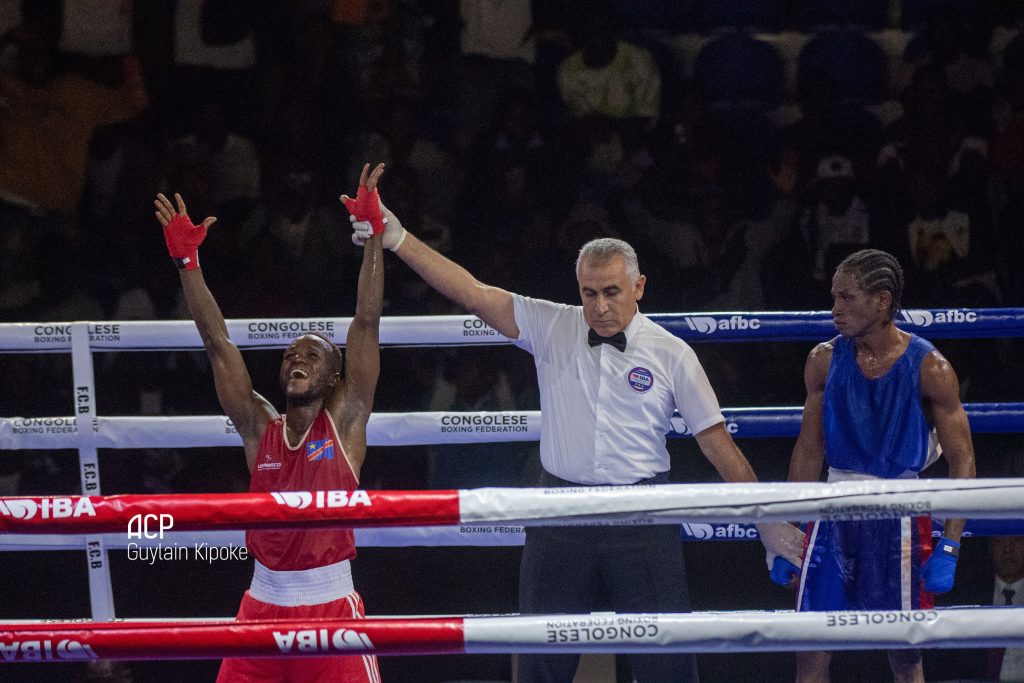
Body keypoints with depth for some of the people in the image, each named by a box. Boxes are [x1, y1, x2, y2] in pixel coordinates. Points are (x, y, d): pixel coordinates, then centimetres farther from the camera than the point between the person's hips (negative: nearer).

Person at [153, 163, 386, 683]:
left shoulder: (344, 419, 1)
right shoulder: (259, 427, 8)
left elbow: (366, 325, -6)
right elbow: (216, 342, 4)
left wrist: (374, 236, -14)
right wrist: (187, 261, -3)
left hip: (331, 605, -3)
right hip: (264, 603, 3)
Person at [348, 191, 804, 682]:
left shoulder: (671, 355, 0)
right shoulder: (551, 328, 3)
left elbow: (716, 440, 4)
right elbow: (472, 293, -5)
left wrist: (767, 520, 5)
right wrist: (397, 239, -15)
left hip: (642, 517, -1)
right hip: (560, 514, 1)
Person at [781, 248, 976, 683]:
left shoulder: (929, 369, -9)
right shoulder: (825, 361, 2)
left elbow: (962, 461, -7)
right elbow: (809, 451, 9)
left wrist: (948, 548, -14)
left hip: (898, 514, -3)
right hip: (835, 513, 3)